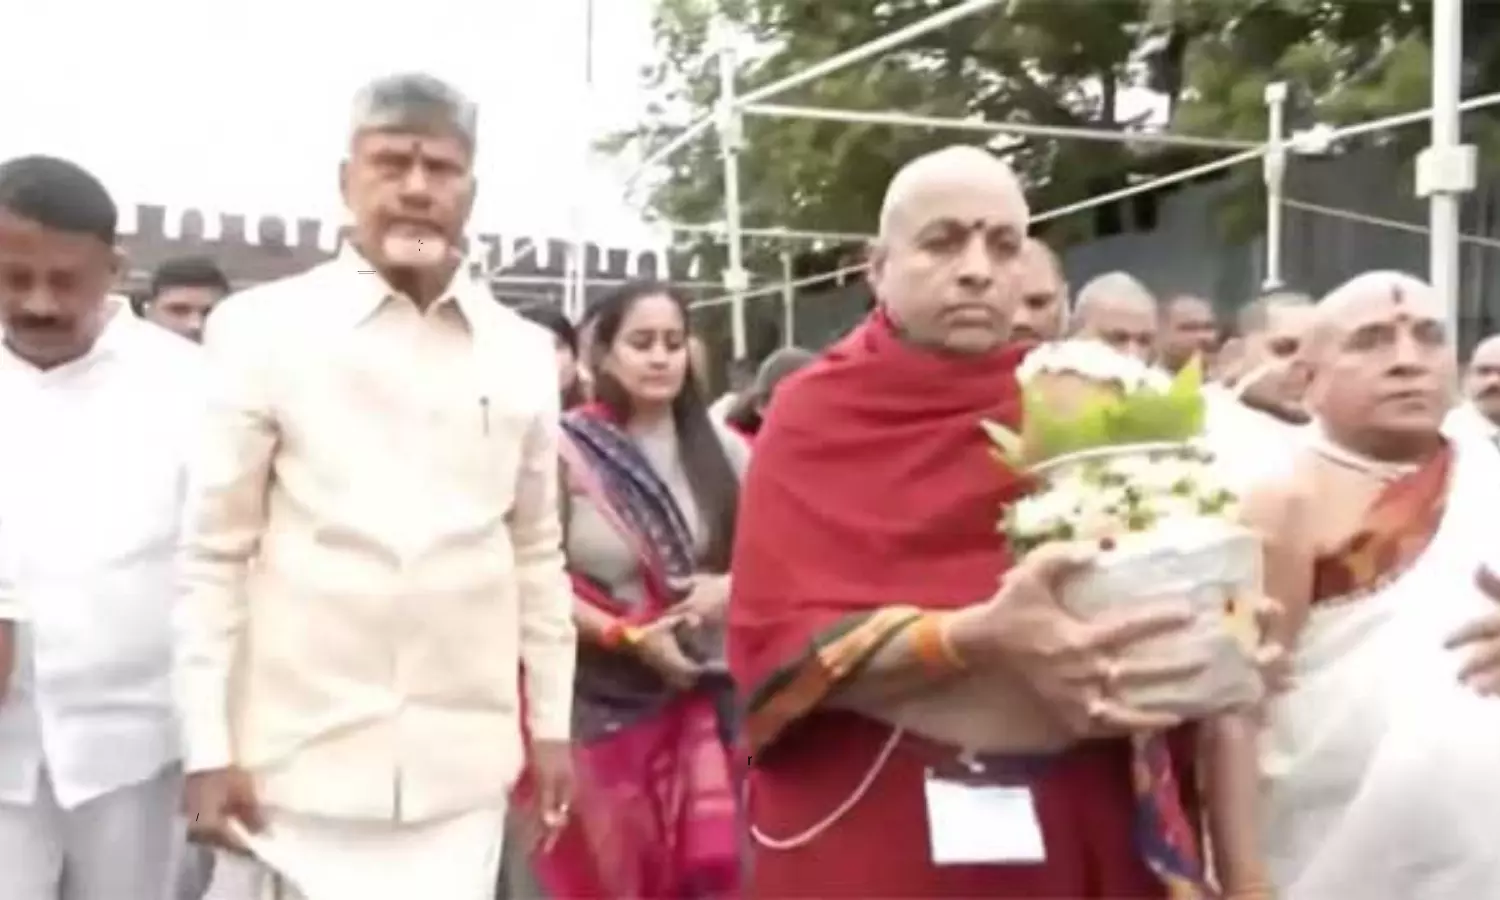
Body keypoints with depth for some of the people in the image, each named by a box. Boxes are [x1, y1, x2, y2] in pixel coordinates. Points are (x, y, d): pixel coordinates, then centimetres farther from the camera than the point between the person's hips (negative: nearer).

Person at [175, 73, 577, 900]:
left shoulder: (521, 352, 6)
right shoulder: (263, 329, -3)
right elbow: (212, 554, -2)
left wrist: (551, 722, 11)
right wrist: (209, 746, -5)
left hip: (465, 762, 3)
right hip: (308, 757, -2)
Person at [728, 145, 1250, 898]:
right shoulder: (818, 415, -6)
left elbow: (1166, 577, 6)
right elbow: (778, 644, -15)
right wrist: (981, 638, -29)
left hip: (1079, 829, 4)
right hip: (872, 834, -3)